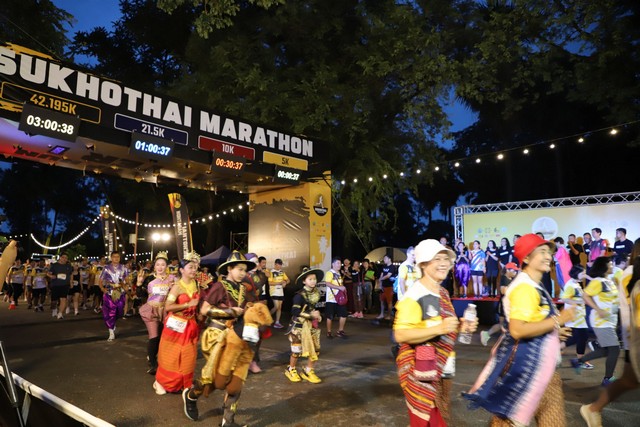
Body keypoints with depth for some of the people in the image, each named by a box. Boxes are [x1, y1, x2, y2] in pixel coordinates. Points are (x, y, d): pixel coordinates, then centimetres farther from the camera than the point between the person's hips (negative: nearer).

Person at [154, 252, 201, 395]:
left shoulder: (196, 285, 4)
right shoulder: (177, 287, -15)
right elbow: (168, 307, -22)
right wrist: (188, 304, -24)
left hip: (190, 325, 6)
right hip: (177, 325, -5)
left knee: (188, 356, 12)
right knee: (171, 356, 6)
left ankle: (185, 383, 27)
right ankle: (161, 382, 24)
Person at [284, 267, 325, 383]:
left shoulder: (316, 293, 4)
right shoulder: (300, 295, -18)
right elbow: (295, 311, -24)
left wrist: (318, 315, 0)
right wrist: (311, 314, -22)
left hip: (313, 324, 7)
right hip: (300, 325, -7)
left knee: (315, 349, 6)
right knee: (297, 350, 5)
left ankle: (308, 371, 22)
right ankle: (291, 370, 28)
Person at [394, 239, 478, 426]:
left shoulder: (443, 293, 10)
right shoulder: (414, 294, -19)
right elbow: (400, 334, -25)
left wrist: (461, 327, 3)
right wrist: (439, 328, -31)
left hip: (441, 367, 9)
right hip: (419, 368, -9)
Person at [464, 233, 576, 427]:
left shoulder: (534, 286, 13)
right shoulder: (524, 287, -20)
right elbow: (517, 330, -29)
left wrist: (554, 332, 10)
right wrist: (558, 320, -21)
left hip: (537, 364, 10)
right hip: (523, 363, -10)